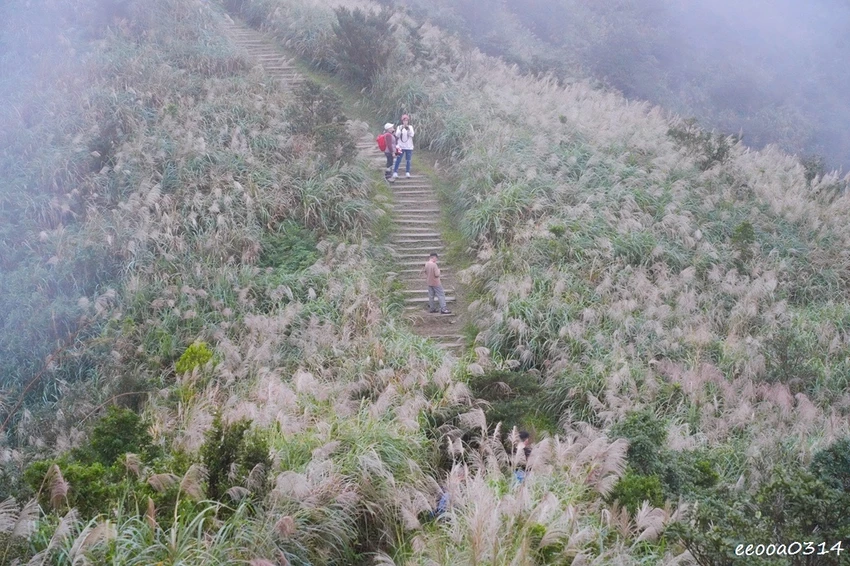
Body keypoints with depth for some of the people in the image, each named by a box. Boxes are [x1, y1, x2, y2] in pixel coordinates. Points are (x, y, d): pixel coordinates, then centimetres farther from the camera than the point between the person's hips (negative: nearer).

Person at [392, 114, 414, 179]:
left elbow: (412, 135, -10)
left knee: (408, 160, 5)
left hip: (409, 147, 1)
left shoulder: (410, 127, 3)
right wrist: (401, 129, -25)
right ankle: (395, 172, -2)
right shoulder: (399, 127, 0)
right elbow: (397, 135, -12)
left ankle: (407, 173, 13)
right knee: (398, 160, -5)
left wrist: (408, 128, -23)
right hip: (401, 147, -1)